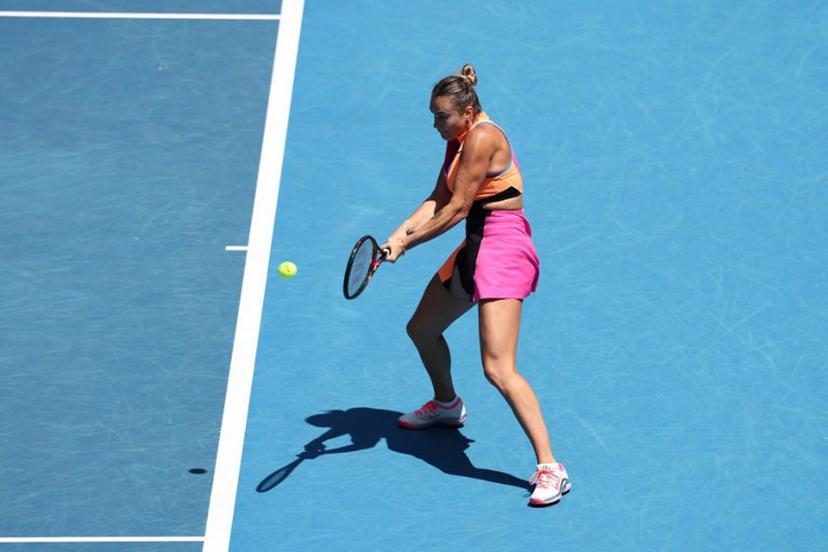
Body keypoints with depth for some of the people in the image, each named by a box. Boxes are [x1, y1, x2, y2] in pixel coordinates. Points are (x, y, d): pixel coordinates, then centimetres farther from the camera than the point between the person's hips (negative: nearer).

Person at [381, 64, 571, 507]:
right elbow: (438, 200, 7)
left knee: (498, 369, -19)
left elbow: (457, 209, -19)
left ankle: (549, 469, -18)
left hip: (503, 252, -11)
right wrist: (399, 234, -8)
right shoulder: (459, 140, 12)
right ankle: (446, 405, 54)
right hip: (475, 250, 11)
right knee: (421, 329, 26)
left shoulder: (483, 138, -18)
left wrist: (406, 243, -12)